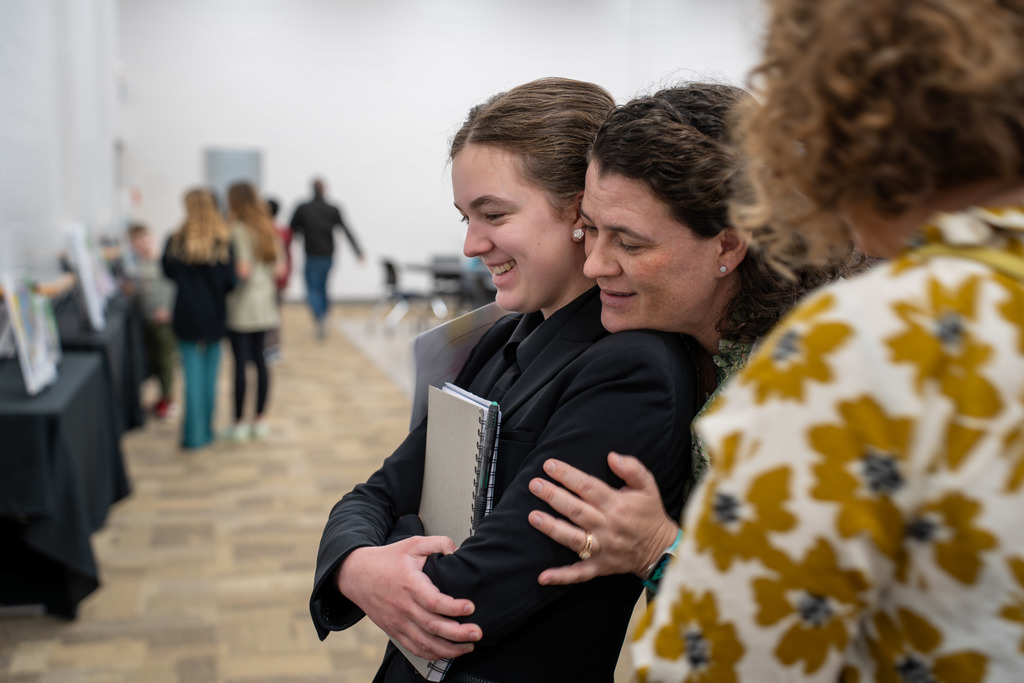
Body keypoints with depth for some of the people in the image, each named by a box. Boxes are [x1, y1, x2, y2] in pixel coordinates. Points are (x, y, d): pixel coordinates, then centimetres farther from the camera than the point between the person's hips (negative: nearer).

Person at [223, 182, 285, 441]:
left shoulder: (237, 231, -13)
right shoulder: (268, 229, 9)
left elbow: (242, 270, -21)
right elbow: (280, 268, 9)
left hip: (241, 306, -7)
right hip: (264, 304, 7)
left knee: (240, 362, -1)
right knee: (259, 359, 12)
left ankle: (239, 423, 7)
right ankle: (260, 420, 18)